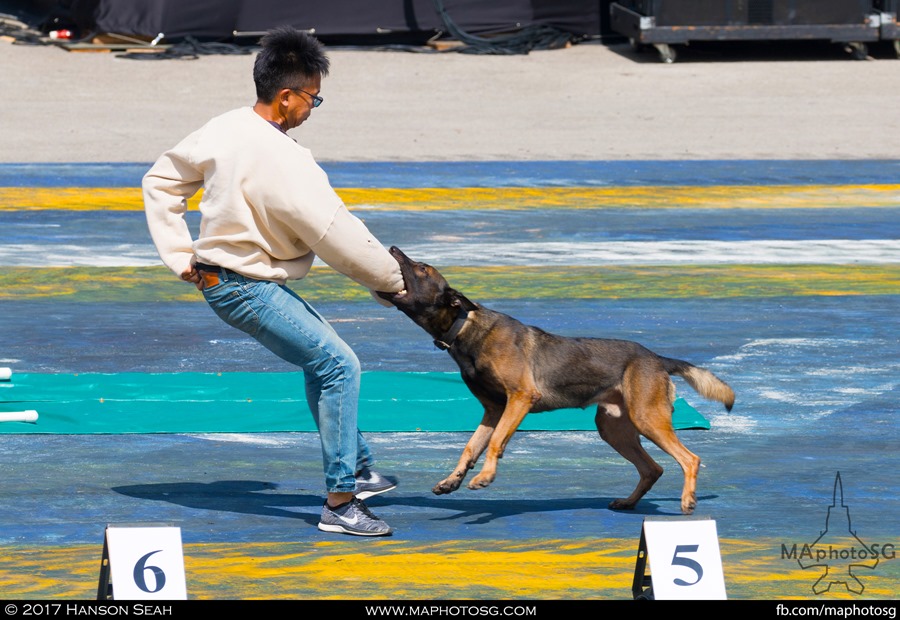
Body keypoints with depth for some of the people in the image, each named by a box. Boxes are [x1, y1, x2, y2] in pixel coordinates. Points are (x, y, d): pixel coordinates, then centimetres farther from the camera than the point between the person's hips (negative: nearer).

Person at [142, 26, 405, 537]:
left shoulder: (225, 130, 1)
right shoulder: (280, 158, -26)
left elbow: (161, 182, 13)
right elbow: (335, 232, -21)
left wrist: (181, 255, 14)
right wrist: (391, 279, -8)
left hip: (219, 272, 10)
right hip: (246, 287, -10)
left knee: (322, 354, 23)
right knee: (338, 365, -12)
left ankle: (359, 470, 33)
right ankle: (340, 503, -13)